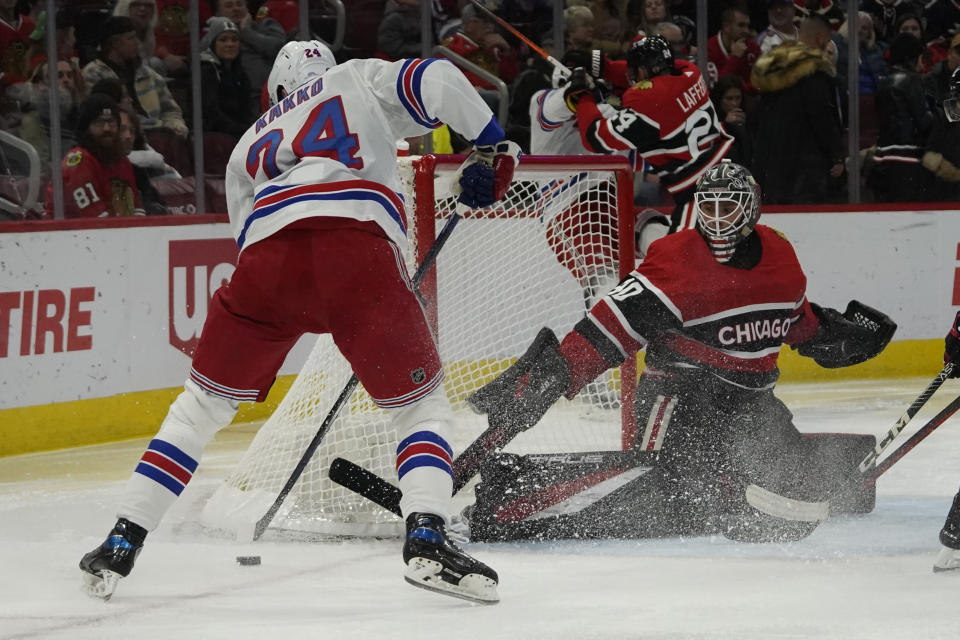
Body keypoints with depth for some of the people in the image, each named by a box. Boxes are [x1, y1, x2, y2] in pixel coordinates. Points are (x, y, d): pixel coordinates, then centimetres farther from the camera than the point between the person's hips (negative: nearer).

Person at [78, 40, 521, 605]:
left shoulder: (249, 146, 37)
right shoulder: (359, 80, 29)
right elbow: (436, 81, 11)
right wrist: (492, 146, 16)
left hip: (267, 249, 3)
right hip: (359, 245, -3)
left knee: (203, 403, 20)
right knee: (422, 403, 10)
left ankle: (122, 543, 14)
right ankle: (427, 538, -14)